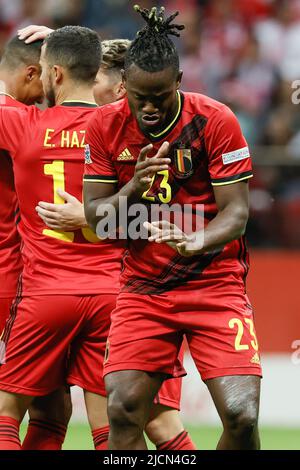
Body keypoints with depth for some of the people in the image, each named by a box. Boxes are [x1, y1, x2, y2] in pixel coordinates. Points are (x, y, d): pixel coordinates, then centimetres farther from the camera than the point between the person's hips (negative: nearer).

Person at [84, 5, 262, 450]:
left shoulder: (215, 120, -11)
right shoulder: (105, 126, -2)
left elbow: (236, 212, -12)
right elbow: (95, 217, 0)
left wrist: (195, 243, -33)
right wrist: (135, 187, -21)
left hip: (215, 284, -2)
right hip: (142, 289, 2)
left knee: (241, 416, -16)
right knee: (122, 411, -13)